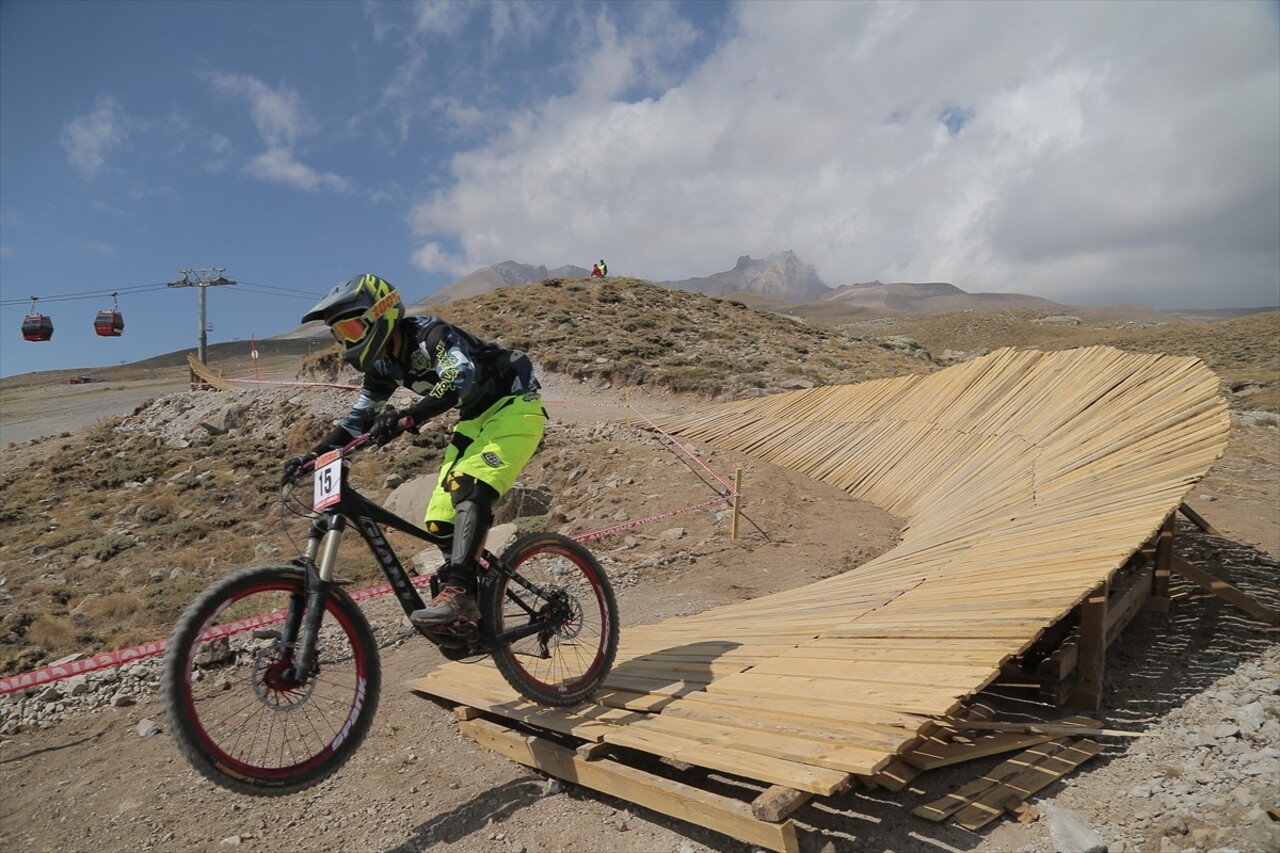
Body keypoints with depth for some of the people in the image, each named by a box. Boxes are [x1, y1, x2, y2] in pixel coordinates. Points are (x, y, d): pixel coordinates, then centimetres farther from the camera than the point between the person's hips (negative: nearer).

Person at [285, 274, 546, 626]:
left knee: (468, 487, -31)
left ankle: (458, 591, -31)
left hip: (514, 406, -8)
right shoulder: (383, 364, 3)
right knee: (440, 522, -1)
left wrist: (408, 418, -49)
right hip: (476, 419, 8)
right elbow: (358, 419, 8)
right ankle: (470, 610, 10)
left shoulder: (430, 334, -22)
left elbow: (462, 378, -40)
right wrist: (312, 456, -3)